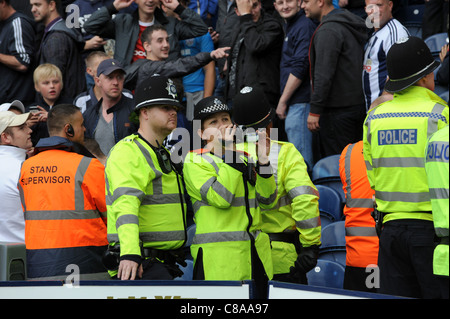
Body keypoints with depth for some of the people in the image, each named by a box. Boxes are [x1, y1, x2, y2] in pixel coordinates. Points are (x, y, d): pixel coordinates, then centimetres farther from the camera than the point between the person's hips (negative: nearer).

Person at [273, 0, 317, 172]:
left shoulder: (304, 26, -12)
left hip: (300, 102, -10)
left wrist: (283, 101, -14)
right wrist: (284, 101, 18)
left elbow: (300, 68, -18)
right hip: (293, 104, 10)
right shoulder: (290, 26, 20)